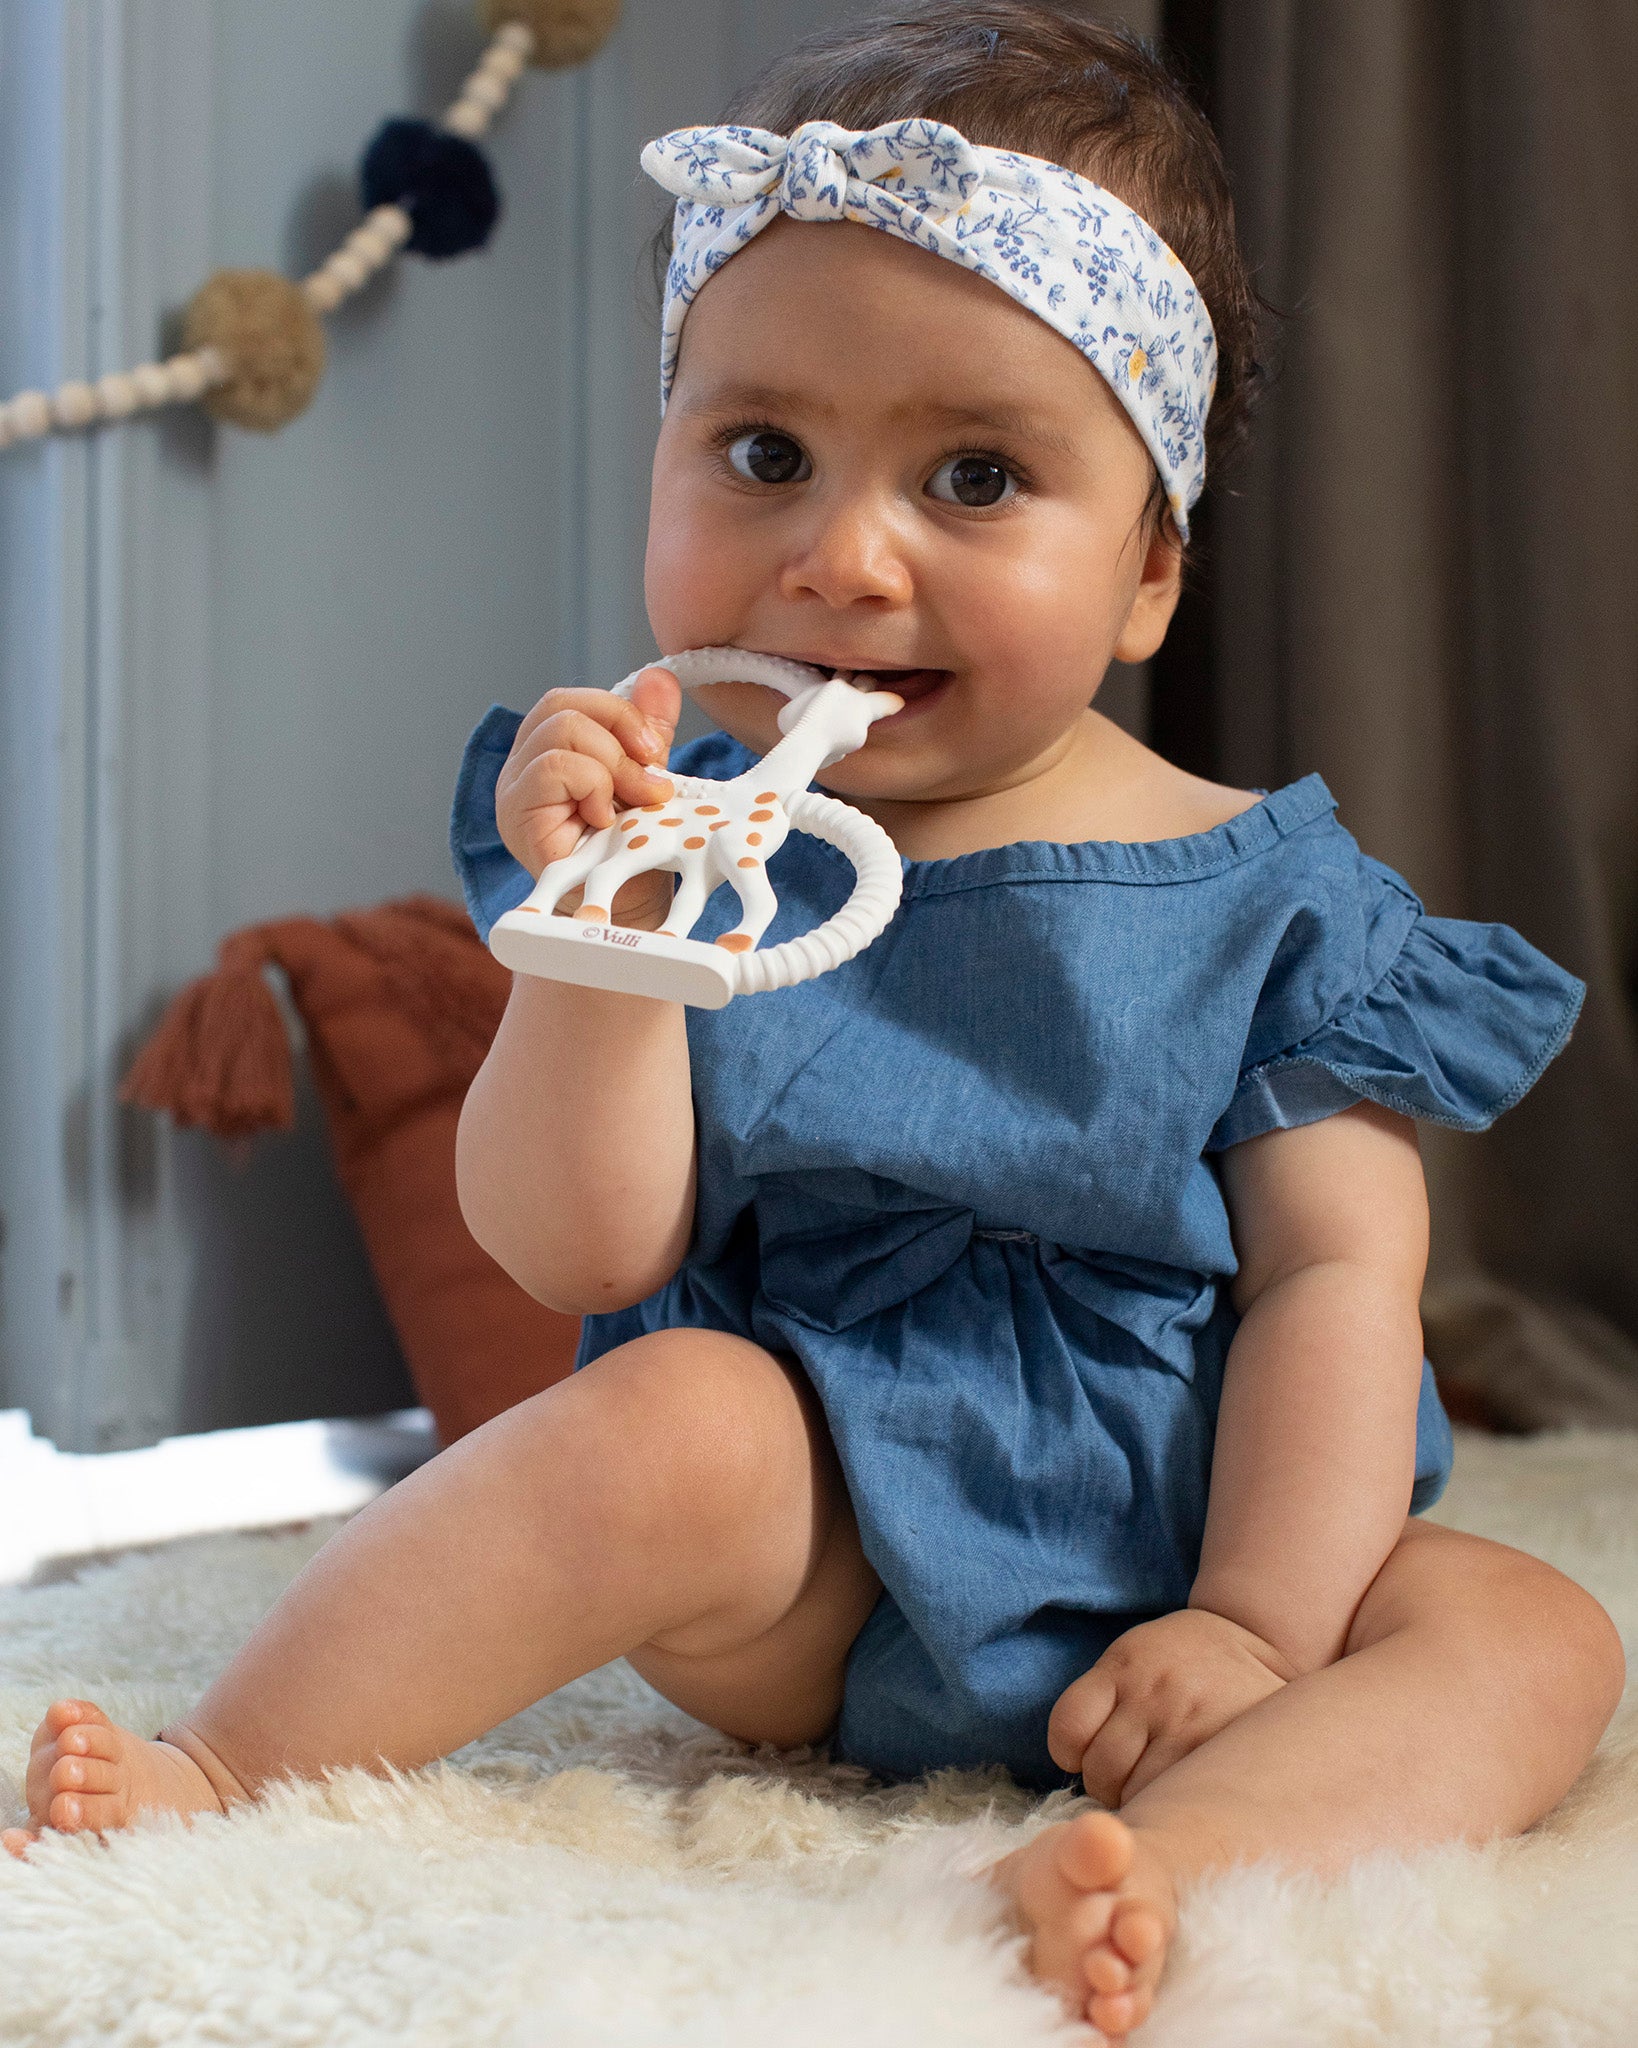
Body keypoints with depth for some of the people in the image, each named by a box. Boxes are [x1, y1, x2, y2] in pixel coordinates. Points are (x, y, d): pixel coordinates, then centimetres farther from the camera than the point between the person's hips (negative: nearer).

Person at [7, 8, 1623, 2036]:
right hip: (813, 1566, -1)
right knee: (675, 1419, -31)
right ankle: (223, 1773, -21)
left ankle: (1175, 1861, -47)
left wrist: (1255, 1628, -16)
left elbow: (1336, 1275, -5)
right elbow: (580, 1255, -9)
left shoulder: (1261, 898, -4)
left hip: (1147, 1581, 2)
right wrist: (601, 932, -24)